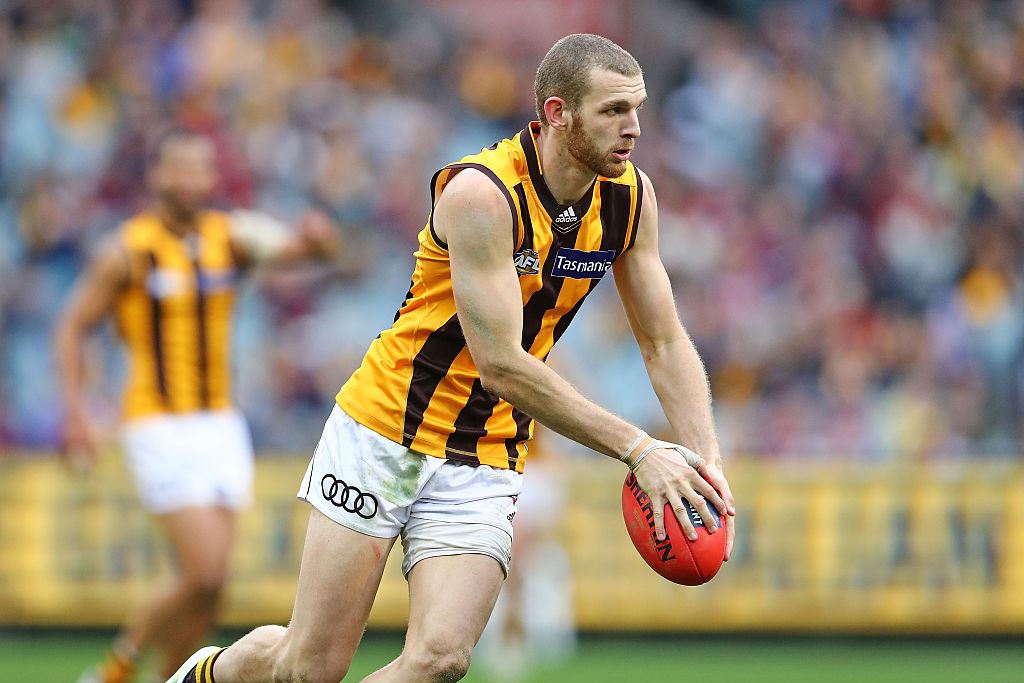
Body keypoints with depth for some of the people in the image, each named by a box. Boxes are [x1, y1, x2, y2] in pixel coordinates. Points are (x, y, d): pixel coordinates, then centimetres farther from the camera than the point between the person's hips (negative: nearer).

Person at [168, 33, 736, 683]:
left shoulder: (631, 197, -2)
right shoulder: (482, 193, -23)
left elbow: (666, 342, 5)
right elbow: (503, 365, -25)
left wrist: (707, 460, -11)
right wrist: (637, 448, -26)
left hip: (485, 466, 5)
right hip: (385, 436, -5)